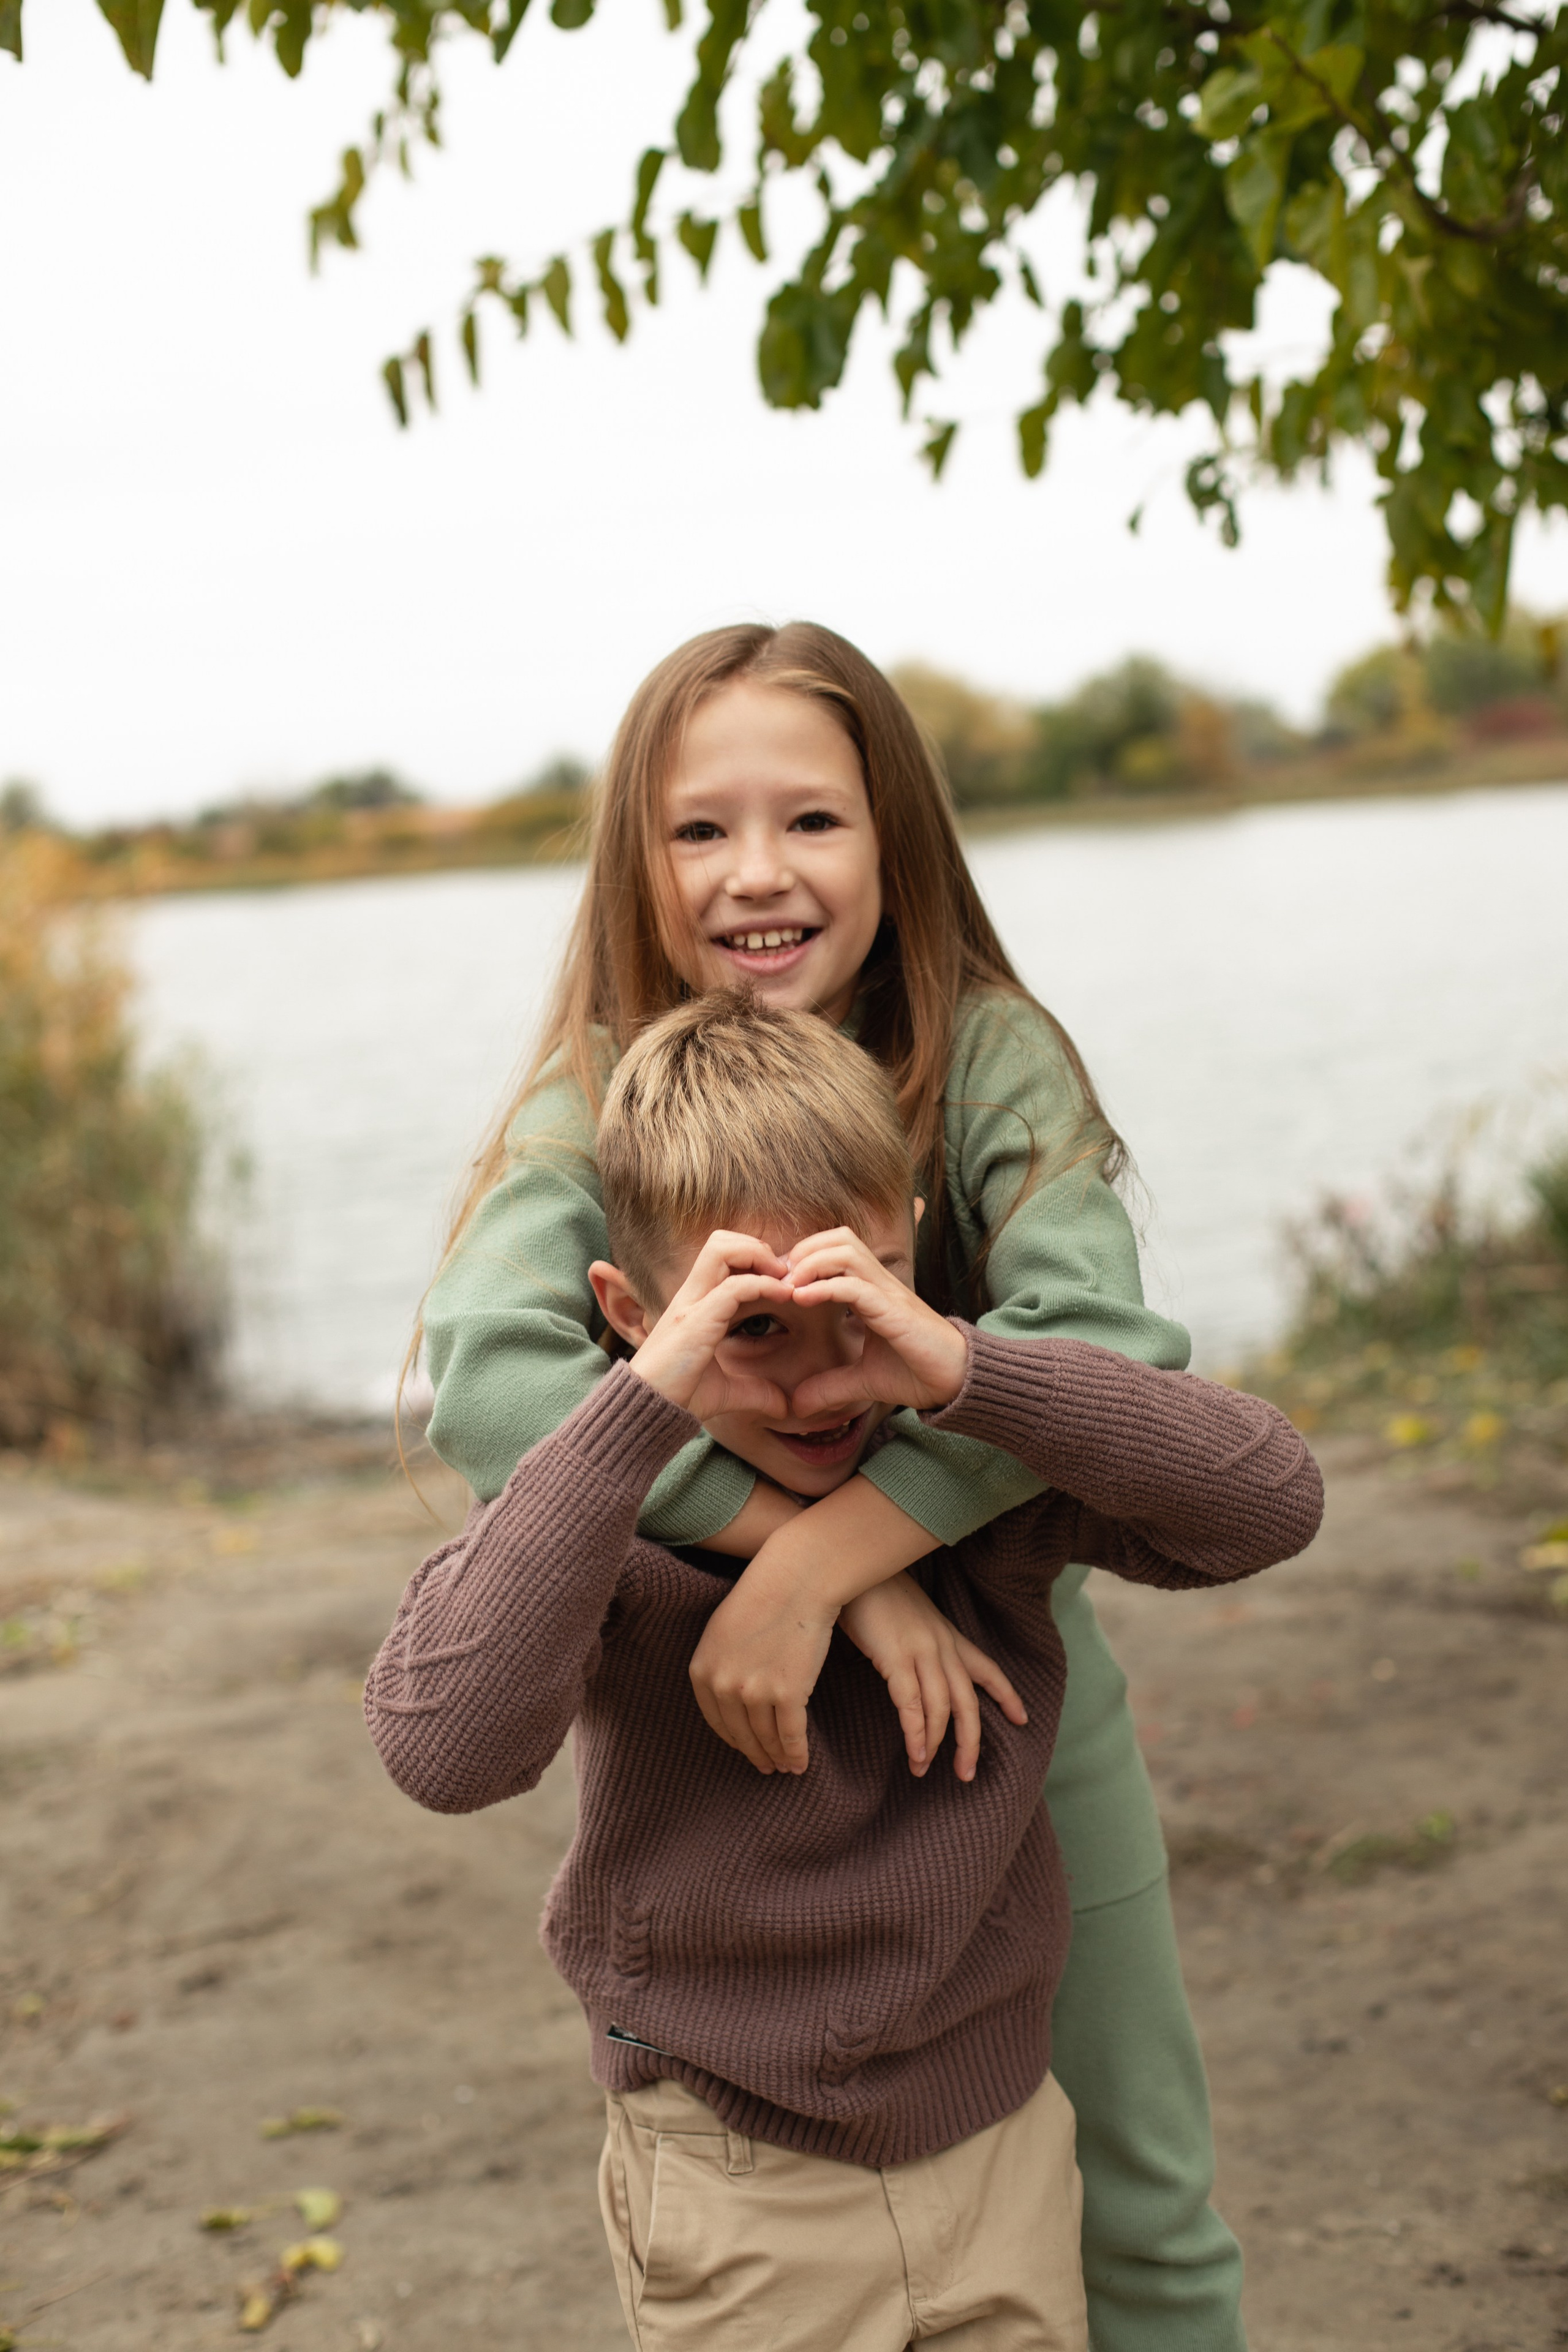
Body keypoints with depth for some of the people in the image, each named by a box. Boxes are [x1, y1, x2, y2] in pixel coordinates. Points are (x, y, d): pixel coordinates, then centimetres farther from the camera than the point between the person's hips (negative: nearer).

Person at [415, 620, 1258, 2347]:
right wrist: (839, 1567, -38)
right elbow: (482, 1374, -32)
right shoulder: (601, 1104, -14)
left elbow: (1103, 1340, -31)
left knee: (1143, 2214, 14)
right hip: (733, 1743, 0)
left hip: (1012, 1701, 0)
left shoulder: (987, 1057, -14)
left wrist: (816, 1560, -40)